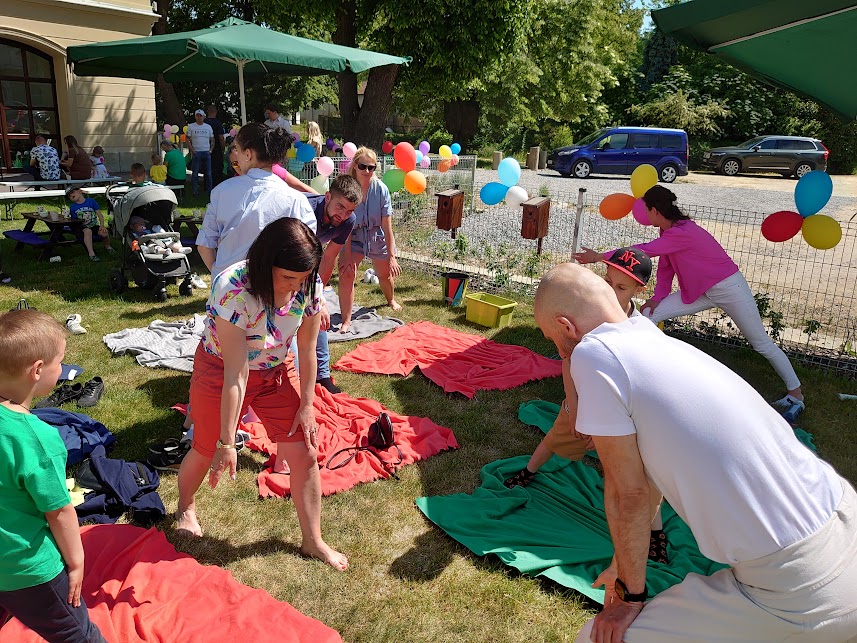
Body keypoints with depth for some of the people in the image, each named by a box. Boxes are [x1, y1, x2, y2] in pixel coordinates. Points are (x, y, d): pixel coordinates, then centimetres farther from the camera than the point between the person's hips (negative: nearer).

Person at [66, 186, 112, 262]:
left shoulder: (91, 201, 1)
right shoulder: (72, 207, 5)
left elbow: (100, 215, 1)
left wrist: (102, 225, -13)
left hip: (94, 225, 1)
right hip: (83, 227, -1)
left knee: (104, 233, -28)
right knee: (87, 231, -37)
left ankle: (107, 246, 8)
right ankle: (91, 254, -40)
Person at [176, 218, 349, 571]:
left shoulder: (309, 286, -21)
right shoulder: (233, 290, -35)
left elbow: (307, 350, -7)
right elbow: (235, 375, -33)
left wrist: (306, 404, -4)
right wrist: (227, 442, -26)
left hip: (274, 372, 4)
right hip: (220, 370, -4)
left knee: (304, 454, 0)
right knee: (206, 451, 16)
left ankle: (312, 540, 19)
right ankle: (185, 507, 51)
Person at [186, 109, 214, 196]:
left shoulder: (208, 127, 11)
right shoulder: (191, 126, 4)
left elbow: (212, 140, 14)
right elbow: (188, 140, 2)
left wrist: (210, 150, 1)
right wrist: (192, 151, -9)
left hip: (206, 153, 2)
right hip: (196, 152, -2)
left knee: (208, 173, 5)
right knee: (195, 173, -1)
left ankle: (209, 190, 13)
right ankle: (195, 191, 3)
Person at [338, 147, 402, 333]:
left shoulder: (380, 189, -20)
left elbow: (387, 225, -17)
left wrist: (391, 256, -16)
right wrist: (348, 257, -22)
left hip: (377, 238, 1)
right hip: (354, 238, -1)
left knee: (385, 274, 18)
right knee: (346, 274, -20)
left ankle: (391, 300, 54)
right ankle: (346, 321, -9)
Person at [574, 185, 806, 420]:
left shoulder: (682, 233, -30)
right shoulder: (670, 232, -1)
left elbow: (642, 252, -33)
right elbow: (665, 268, 3)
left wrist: (599, 256, -29)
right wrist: (658, 298, -10)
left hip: (730, 289, -8)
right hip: (699, 292, 8)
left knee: (762, 344, 5)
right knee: (649, 314, -4)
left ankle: (795, 393, 21)